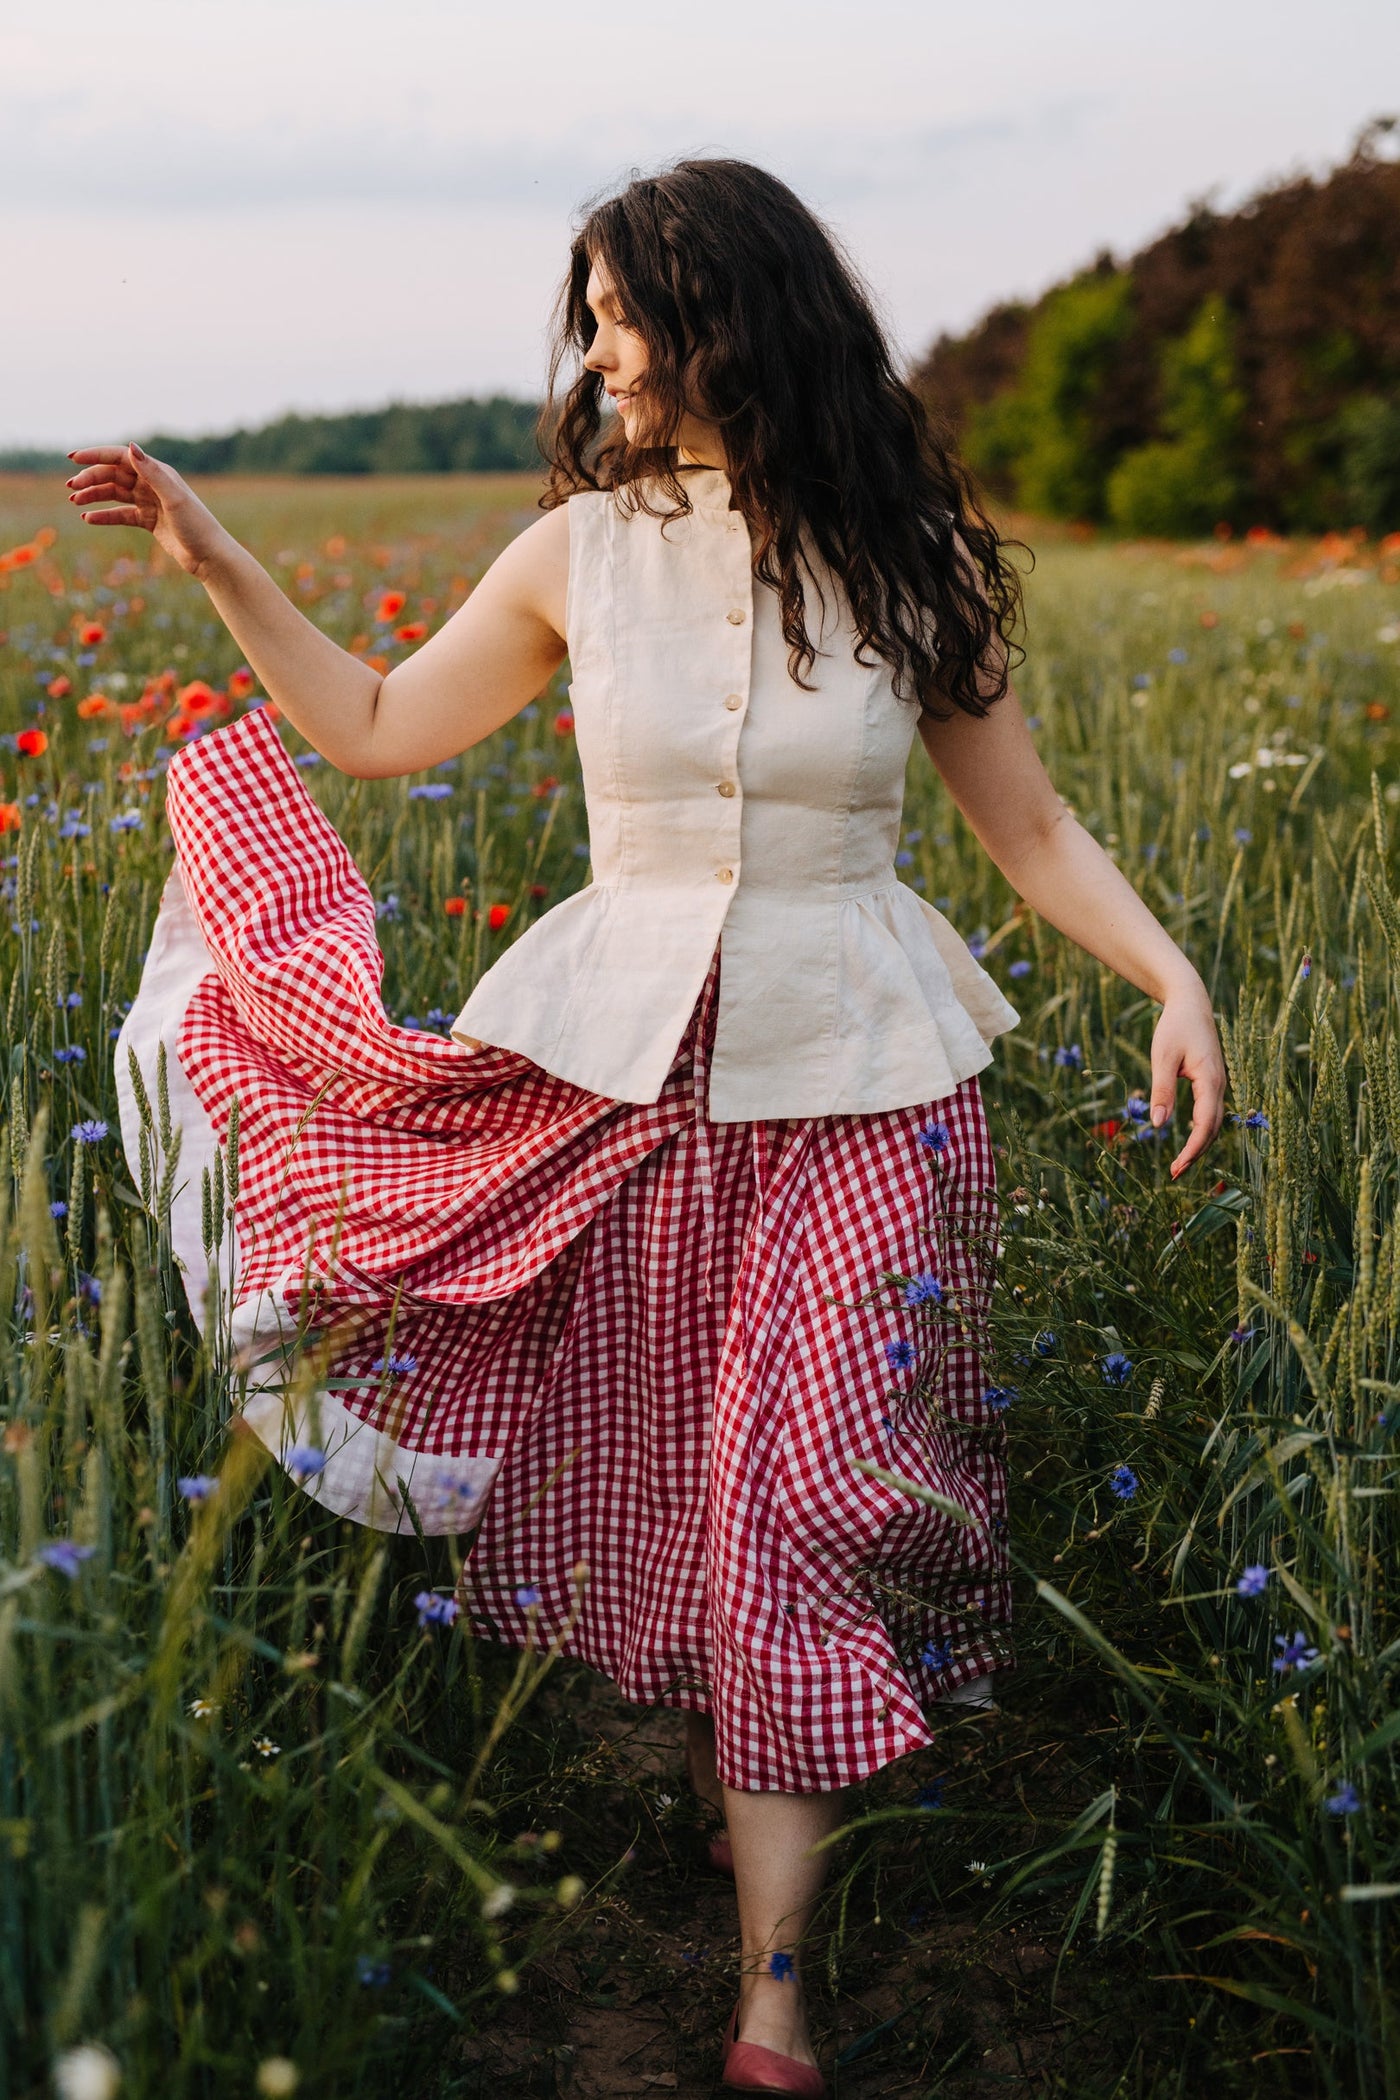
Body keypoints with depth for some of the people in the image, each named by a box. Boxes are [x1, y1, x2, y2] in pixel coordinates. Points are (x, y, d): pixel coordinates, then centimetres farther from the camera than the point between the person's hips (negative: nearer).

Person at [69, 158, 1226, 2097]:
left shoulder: (914, 565, -2)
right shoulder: (583, 552, 1)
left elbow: (1032, 826, 5)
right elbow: (381, 727, 13)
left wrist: (1173, 974, -10)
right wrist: (219, 565, 7)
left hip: (858, 1083, -2)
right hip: (620, 1067, 2)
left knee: (811, 1503, -4)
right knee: (637, 1469, 7)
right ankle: (752, 1793, 34)